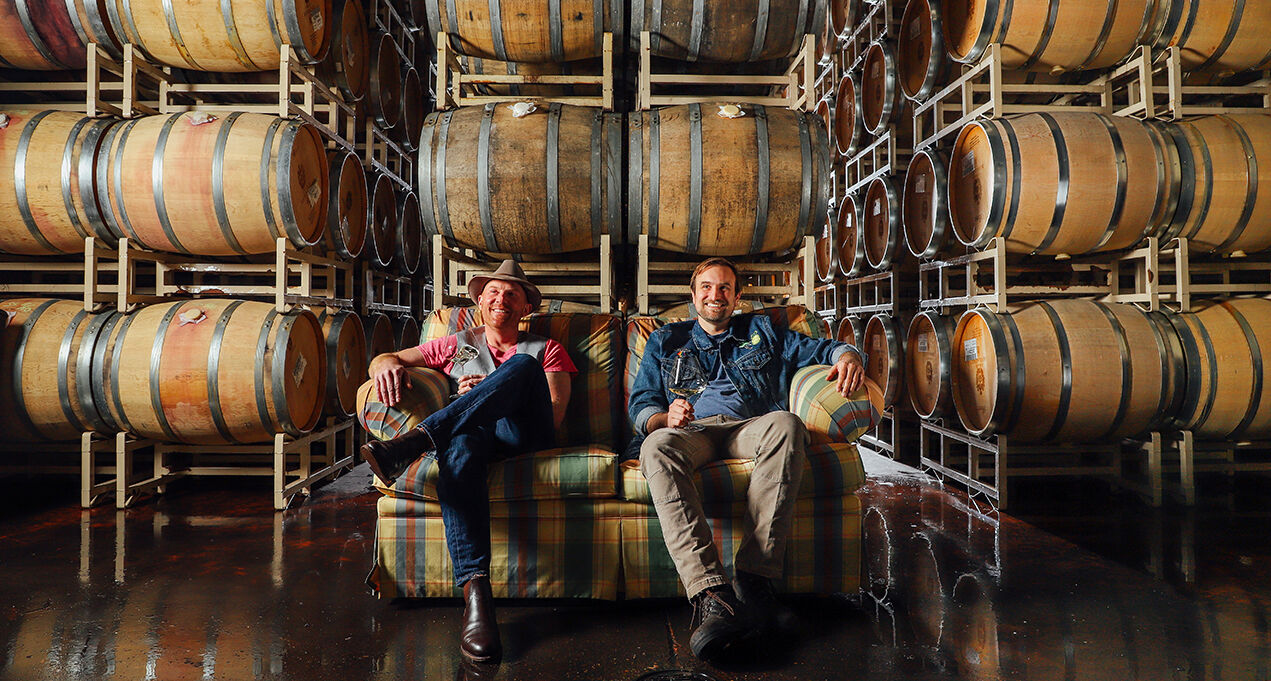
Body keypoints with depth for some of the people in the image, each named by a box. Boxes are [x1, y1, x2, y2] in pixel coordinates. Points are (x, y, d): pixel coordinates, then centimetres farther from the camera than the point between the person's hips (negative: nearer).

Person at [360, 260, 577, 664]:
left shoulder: (546, 350, 25)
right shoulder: (456, 346, 30)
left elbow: (554, 415, 9)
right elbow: (382, 360, 25)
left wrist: (492, 392, -4)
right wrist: (387, 364, -2)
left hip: (523, 434, 0)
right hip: (468, 431, 0)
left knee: (522, 366, -30)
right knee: (459, 446, -39)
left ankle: (412, 443, -39)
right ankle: (475, 591, -50)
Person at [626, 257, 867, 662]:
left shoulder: (762, 332, 29)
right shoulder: (665, 341, 27)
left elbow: (821, 349, 21)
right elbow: (640, 405, 16)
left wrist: (847, 355, -5)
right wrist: (666, 418, -9)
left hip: (750, 426, 1)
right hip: (692, 430, 0)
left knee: (786, 425, -37)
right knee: (657, 446, -38)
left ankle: (754, 580, -40)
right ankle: (711, 595, -49)